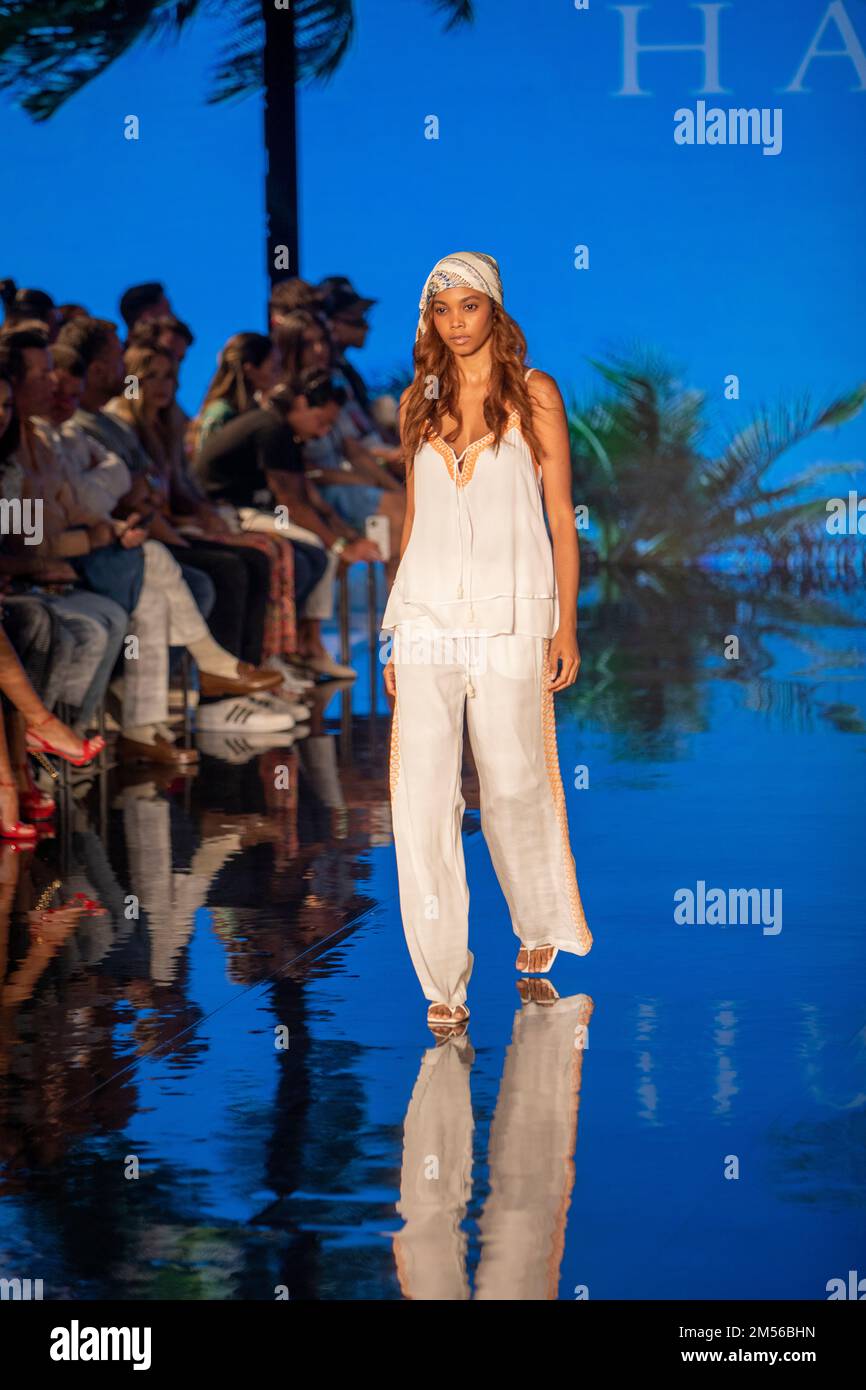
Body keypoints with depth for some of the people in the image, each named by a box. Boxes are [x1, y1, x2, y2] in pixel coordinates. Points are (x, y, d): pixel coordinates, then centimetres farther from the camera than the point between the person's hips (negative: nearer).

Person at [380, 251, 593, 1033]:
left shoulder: (533, 394, 1)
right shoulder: (419, 402, 10)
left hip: (510, 617, -3)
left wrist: (566, 625, -6)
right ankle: (444, 980, 1)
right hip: (428, 618, 3)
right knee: (422, 797, -4)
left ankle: (541, 924, 34)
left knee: (515, 784, 6)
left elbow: (561, 517, 0)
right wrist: (396, 636, 13)